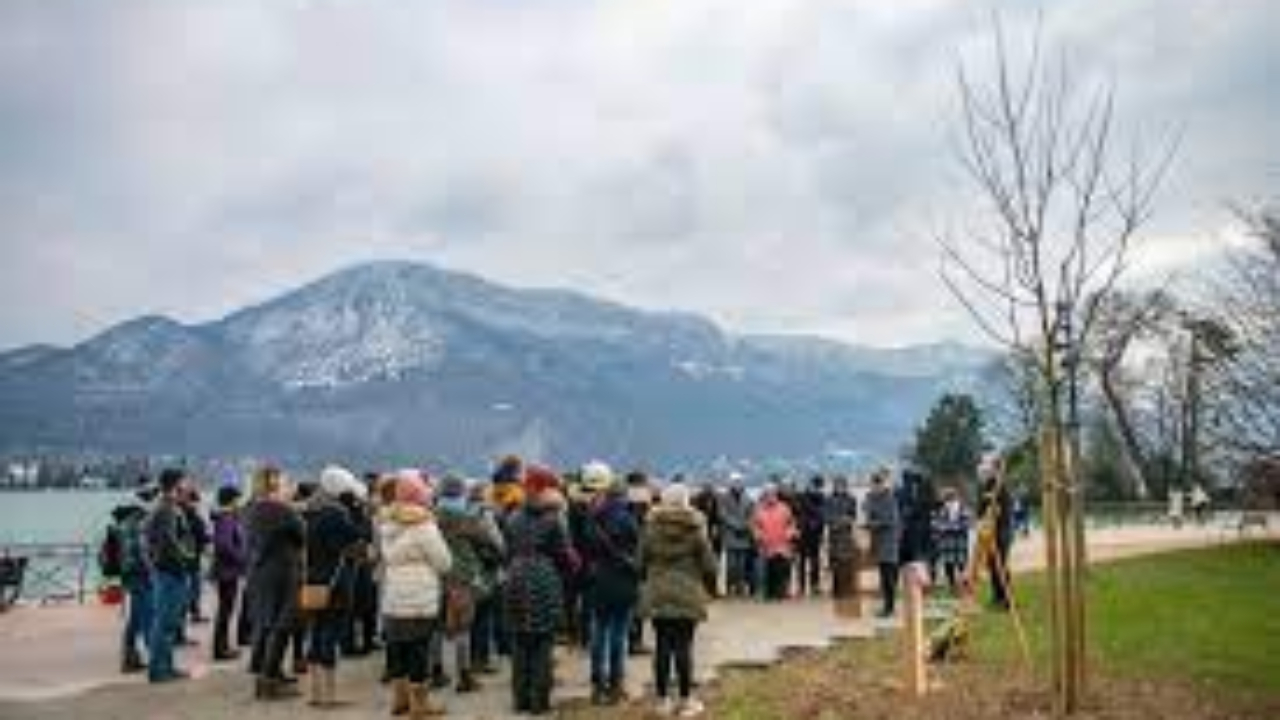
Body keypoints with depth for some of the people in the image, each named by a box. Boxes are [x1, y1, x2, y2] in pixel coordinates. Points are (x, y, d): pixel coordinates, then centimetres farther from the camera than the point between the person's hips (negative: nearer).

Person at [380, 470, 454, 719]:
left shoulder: (386, 523, 6)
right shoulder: (423, 524, -16)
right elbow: (444, 562, -10)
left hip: (392, 598, 7)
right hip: (420, 600, -7)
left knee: (396, 647, 15)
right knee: (418, 649, 1)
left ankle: (399, 697, 26)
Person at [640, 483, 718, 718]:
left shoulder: (652, 527, -1)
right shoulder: (695, 528, -6)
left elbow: (642, 561, 3)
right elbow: (708, 563, -2)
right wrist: (709, 586, 15)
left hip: (658, 594, 2)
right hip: (687, 594, -2)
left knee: (662, 646, 7)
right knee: (684, 646, 2)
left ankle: (663, 699, 14)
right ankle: (686, 700, 8)